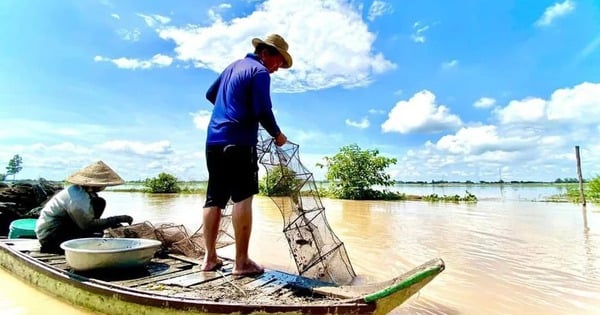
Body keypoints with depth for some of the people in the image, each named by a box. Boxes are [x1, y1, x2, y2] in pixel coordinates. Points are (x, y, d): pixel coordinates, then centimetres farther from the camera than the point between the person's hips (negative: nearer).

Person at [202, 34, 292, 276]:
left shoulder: (234, 66, 23)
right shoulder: (259, 72, -4)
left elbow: (210, 94, 32)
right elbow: (263, 111, -14)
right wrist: (277, 134, 0)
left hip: (214, 140, 9)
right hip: (238, 142, -9)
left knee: (214, 199, 8)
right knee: (242, 198, -9)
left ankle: (210, 258, 14)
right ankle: (242, 262, -7)